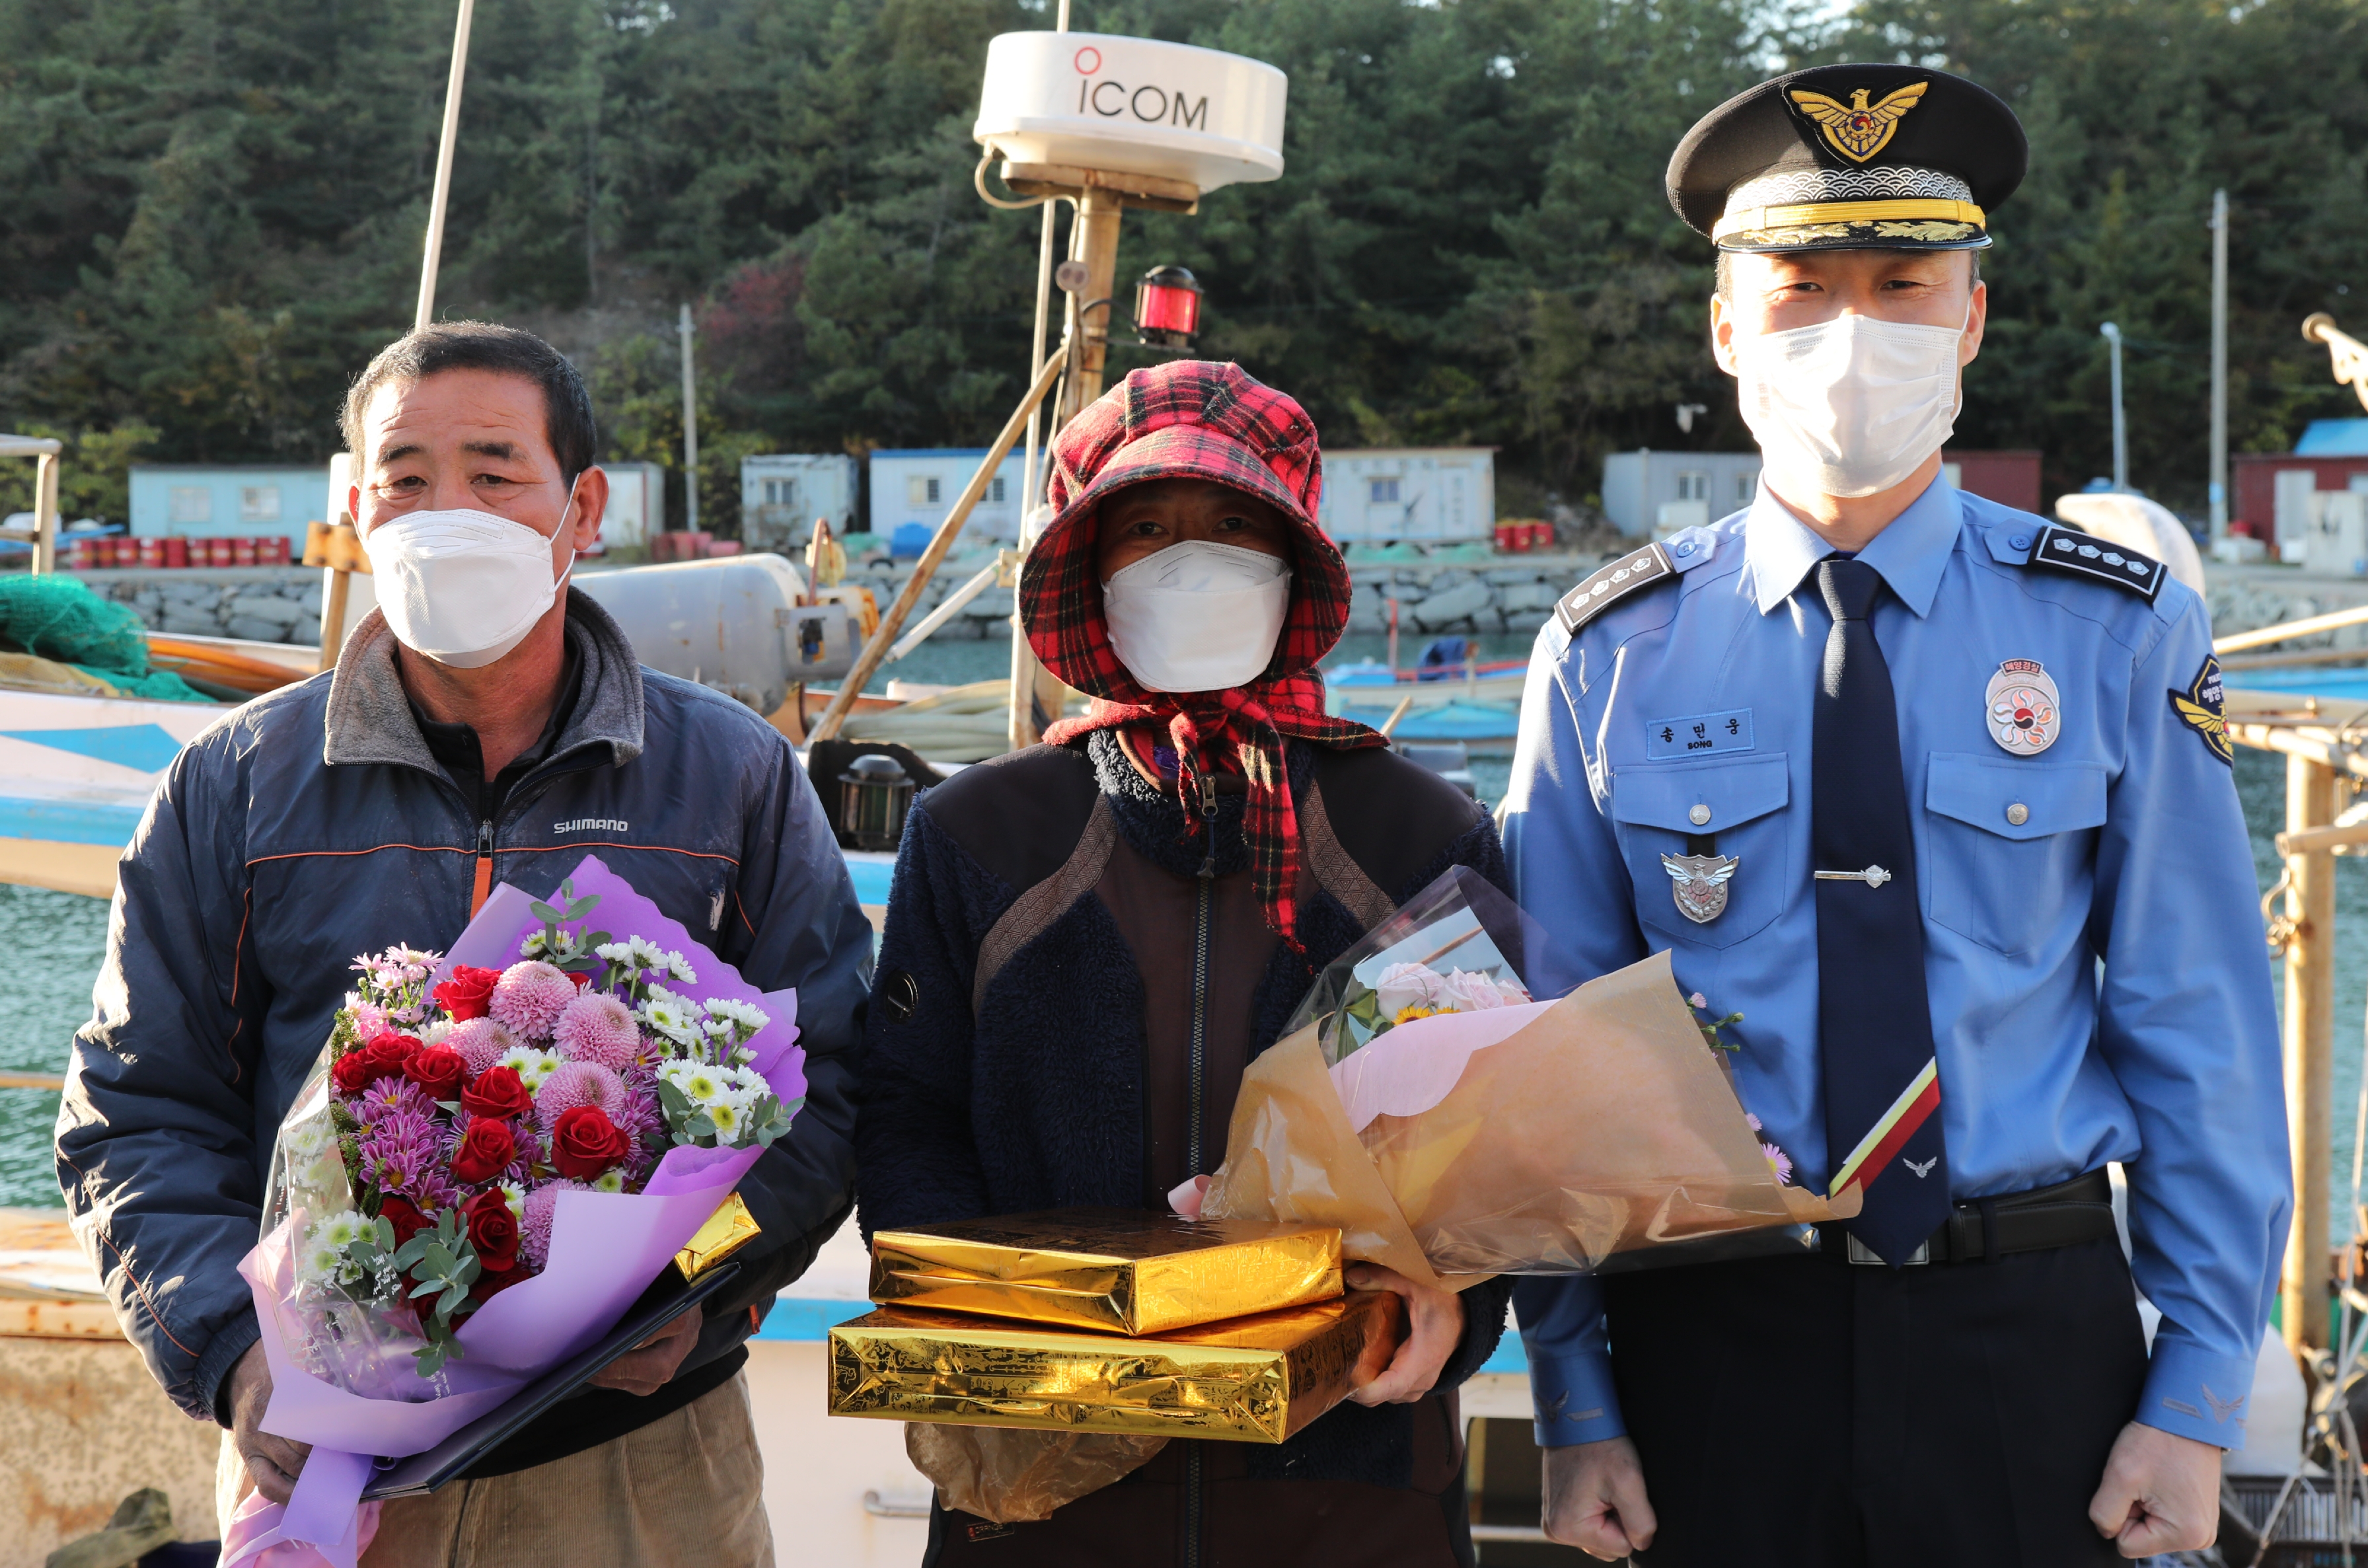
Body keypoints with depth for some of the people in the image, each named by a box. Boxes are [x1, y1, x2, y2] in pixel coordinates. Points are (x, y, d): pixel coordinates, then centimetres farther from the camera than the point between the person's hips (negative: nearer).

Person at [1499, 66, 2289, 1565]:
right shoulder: (1610, 655, -2)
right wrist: (1575, 1401, -3)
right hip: (1709, 1331, 0)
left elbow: (2200, 1029, 0)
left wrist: (2201, 1391, -4)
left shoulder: (2121, 635, -2)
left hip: (2032, 1330, 1)